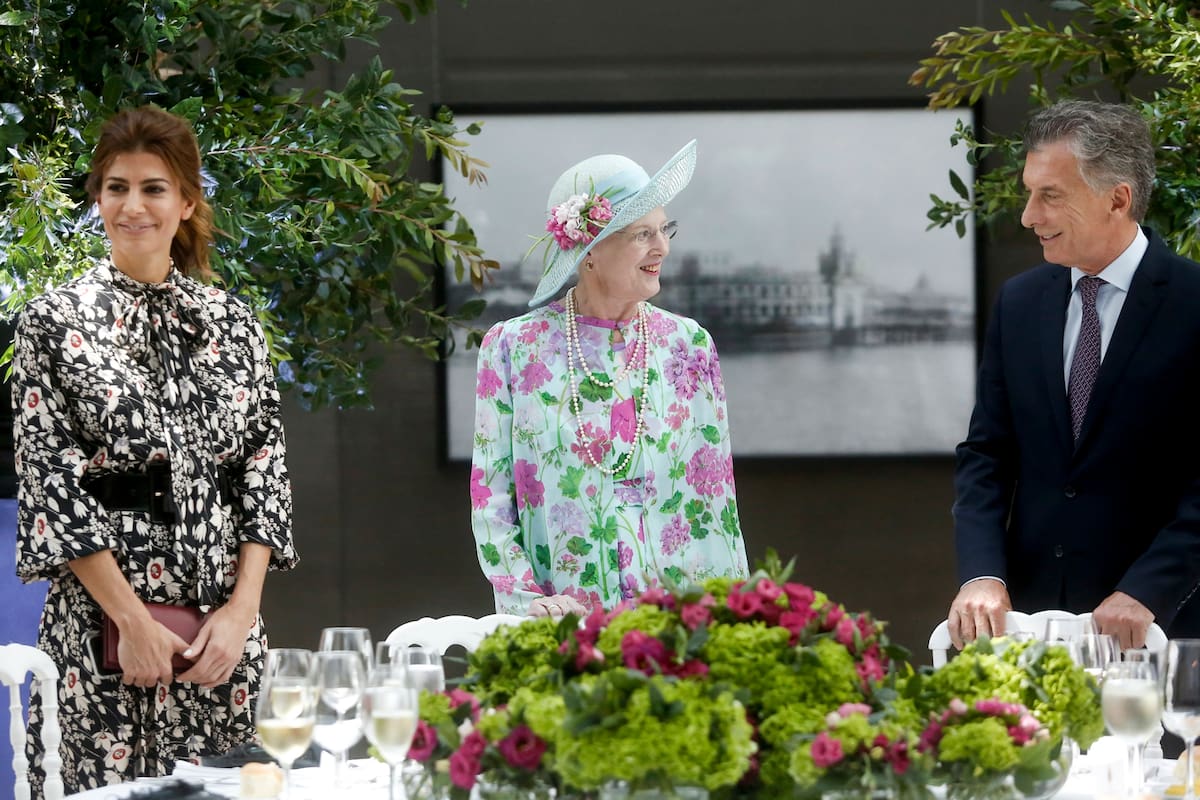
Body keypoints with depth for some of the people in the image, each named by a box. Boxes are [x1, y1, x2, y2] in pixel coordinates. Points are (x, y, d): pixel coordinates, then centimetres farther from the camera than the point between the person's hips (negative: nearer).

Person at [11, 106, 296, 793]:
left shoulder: (233, 323, 8)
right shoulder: (55, 322, -1)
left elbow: (264, 471, 7)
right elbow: (50, 480, -7)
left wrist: (241, 610, -6)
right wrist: (133, 620, -13)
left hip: (223, 623, 3)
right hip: (102, 614, -3)